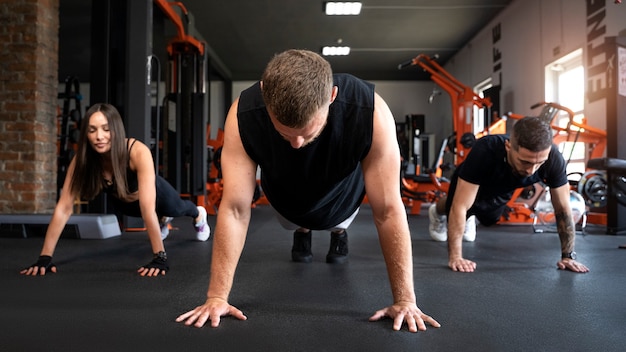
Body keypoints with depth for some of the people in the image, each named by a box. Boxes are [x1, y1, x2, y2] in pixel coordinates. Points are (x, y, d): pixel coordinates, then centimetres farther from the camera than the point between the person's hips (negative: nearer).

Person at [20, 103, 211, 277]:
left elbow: (147, 207, -49)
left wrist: (160, 257, -49)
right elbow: (64, 207, -33)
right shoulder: (82, 159, -34)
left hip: (155, 194, -2)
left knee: (177, 208, 30)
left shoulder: (138, 152, -45)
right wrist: (45, 257, -37)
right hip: (123, 201, 3)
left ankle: (199, 215, 67)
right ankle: (164, 220, 71)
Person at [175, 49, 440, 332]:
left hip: (341, 197, 0)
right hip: (286, 201, 1)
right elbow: (235, 209, -35)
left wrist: (405, 300, -32)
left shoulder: (371, 113, -43)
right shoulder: (243, 116, -41)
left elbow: (388, 210, -37)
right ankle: (302, 233, 61)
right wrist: (217, 297, -31)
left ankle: (339, 232, 61)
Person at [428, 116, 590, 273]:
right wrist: (455, 257, -41)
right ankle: (438, 211, 55)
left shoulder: (553, 159, -38)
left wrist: (568, 256, -23)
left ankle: (470, 216, 62)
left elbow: (563, 208, -25)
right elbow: (460, 207, -42)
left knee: (488, 220, 30)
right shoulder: (484, 152, -47)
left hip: (501, 192, 3)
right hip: (467, 186, -3)